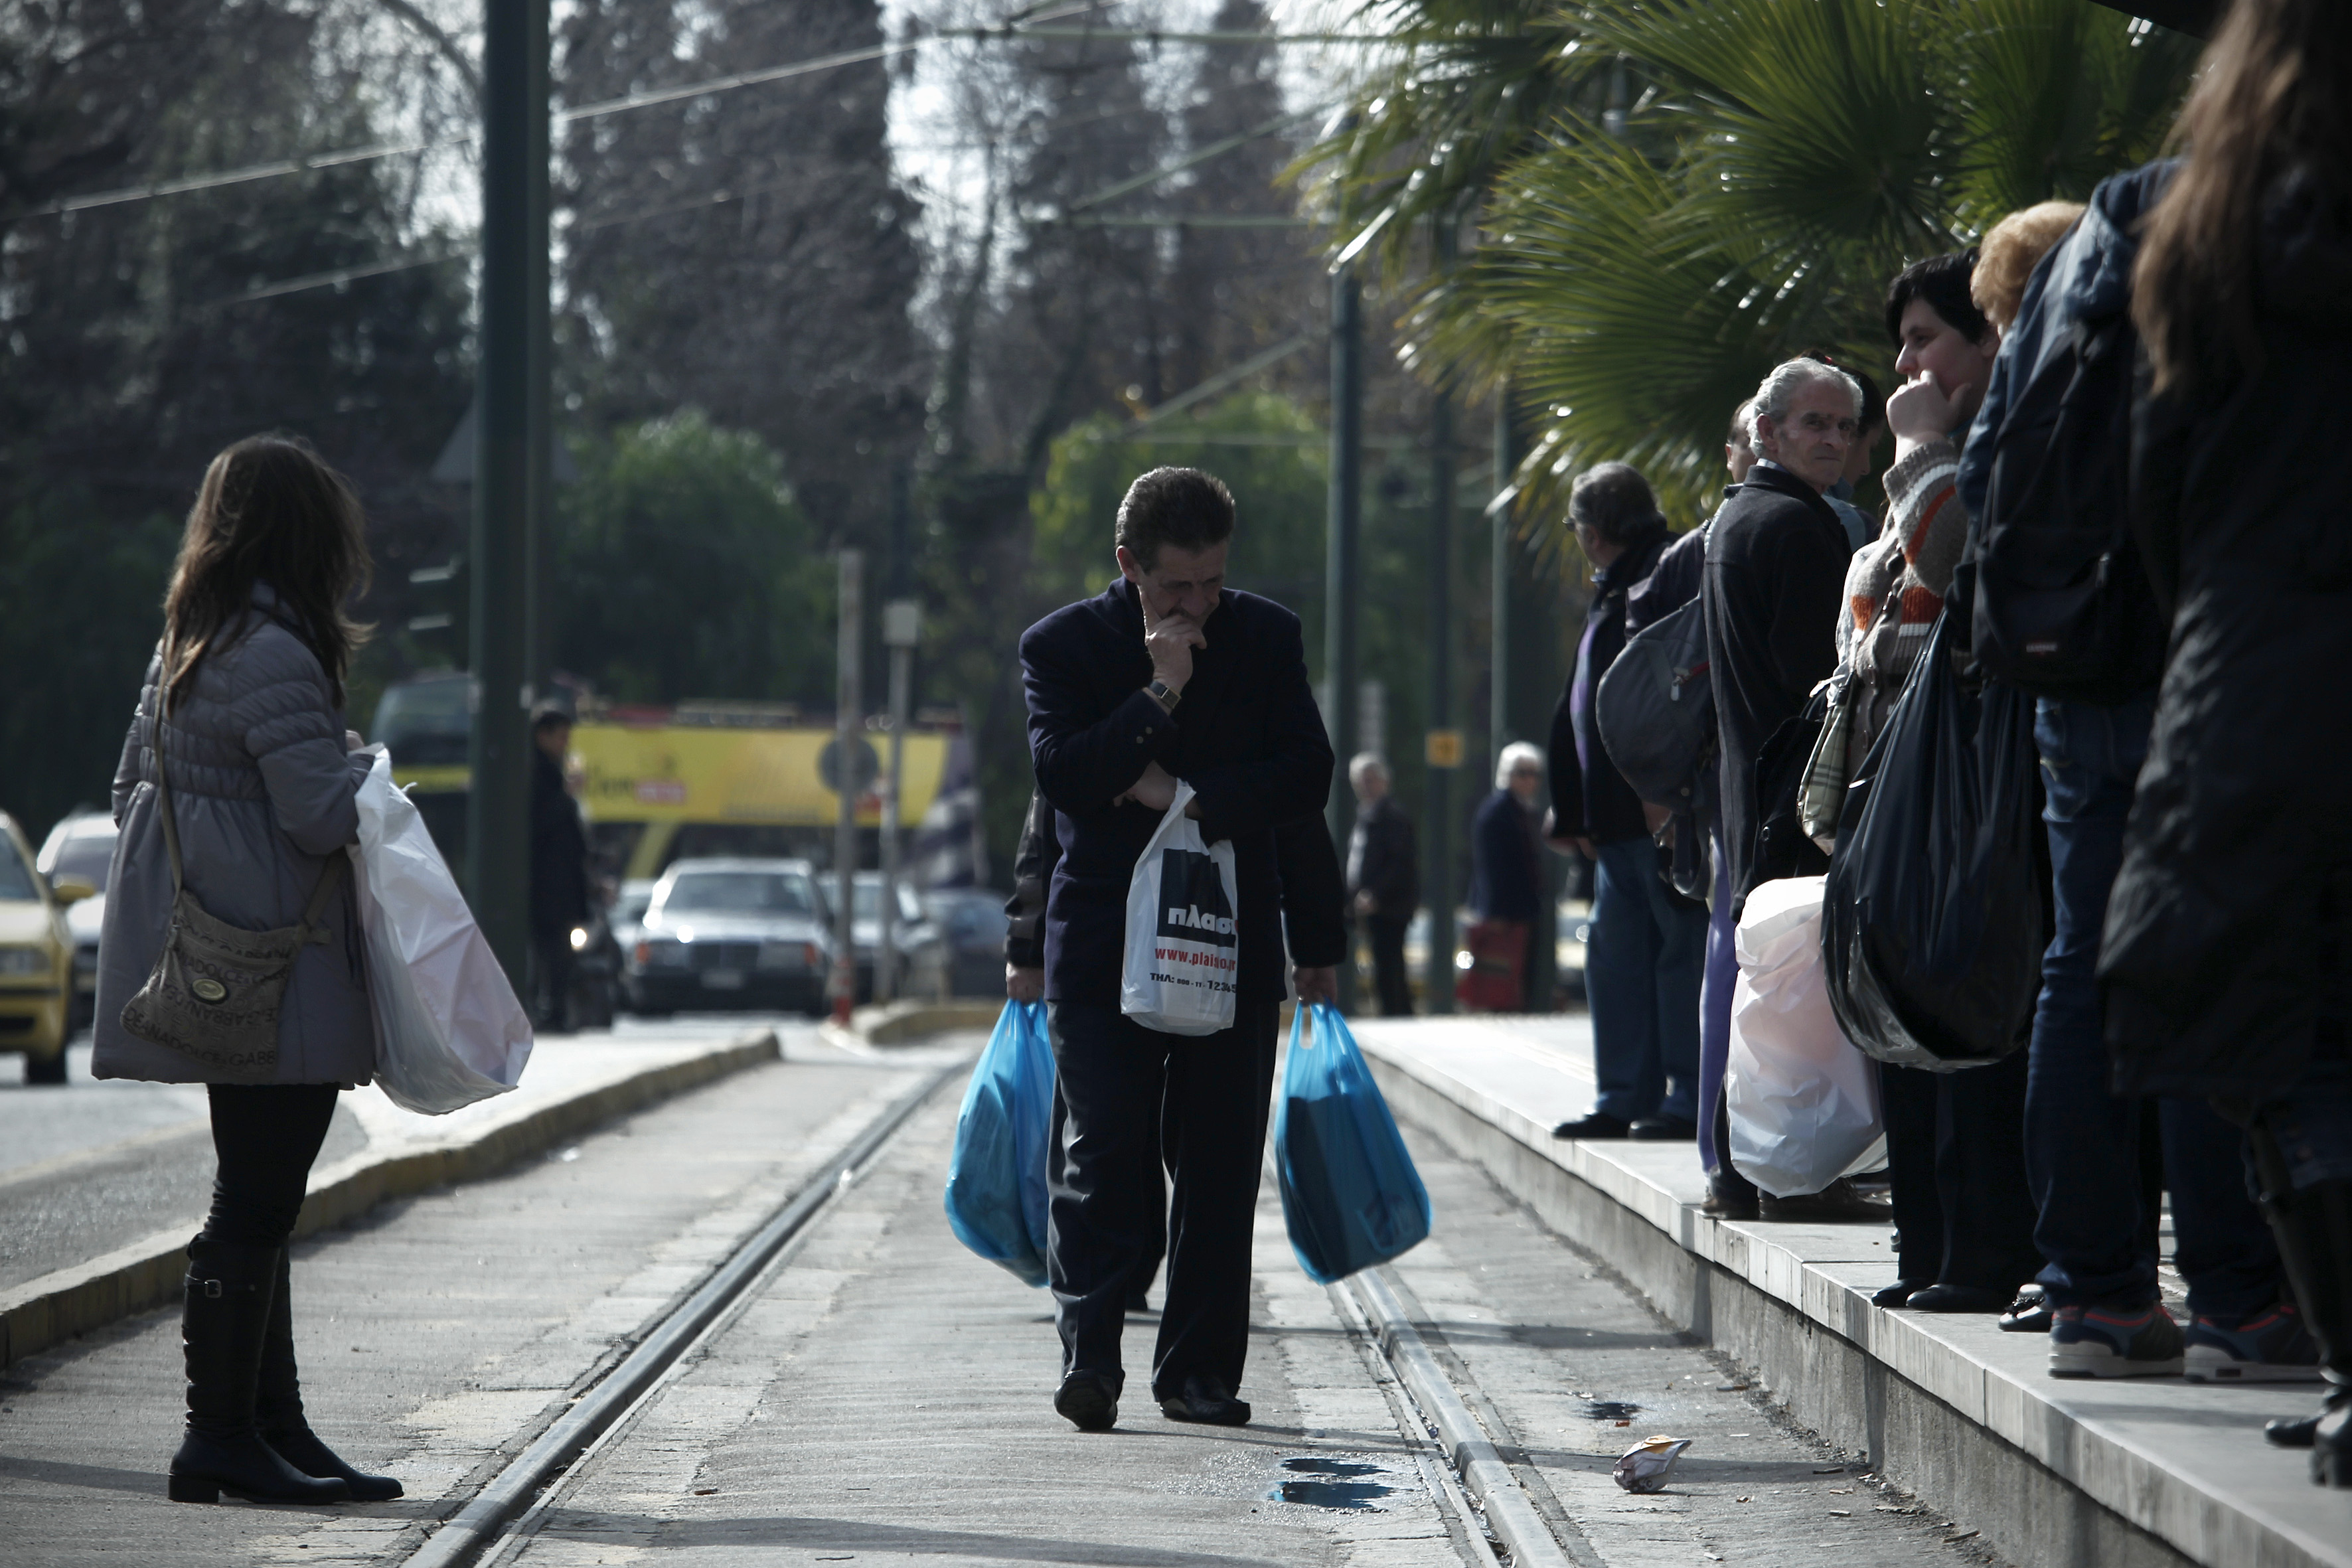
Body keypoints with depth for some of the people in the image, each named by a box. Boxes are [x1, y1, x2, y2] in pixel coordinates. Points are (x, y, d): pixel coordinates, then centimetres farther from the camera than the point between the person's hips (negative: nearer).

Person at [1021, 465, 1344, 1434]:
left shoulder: (1267, 638, 6)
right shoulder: (1062, 645, 0)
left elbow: (1306, 776, 2)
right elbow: (1060, 775, -13)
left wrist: (1191, 797, -8)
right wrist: (1158, 696, -20)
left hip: (1231, 940, 2)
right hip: (1103, 942, -2)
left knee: (1219, 1161, 2)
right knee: (1101, 1151, -11)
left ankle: (1200, 1372, 9)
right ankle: (1088, 1359, -11)